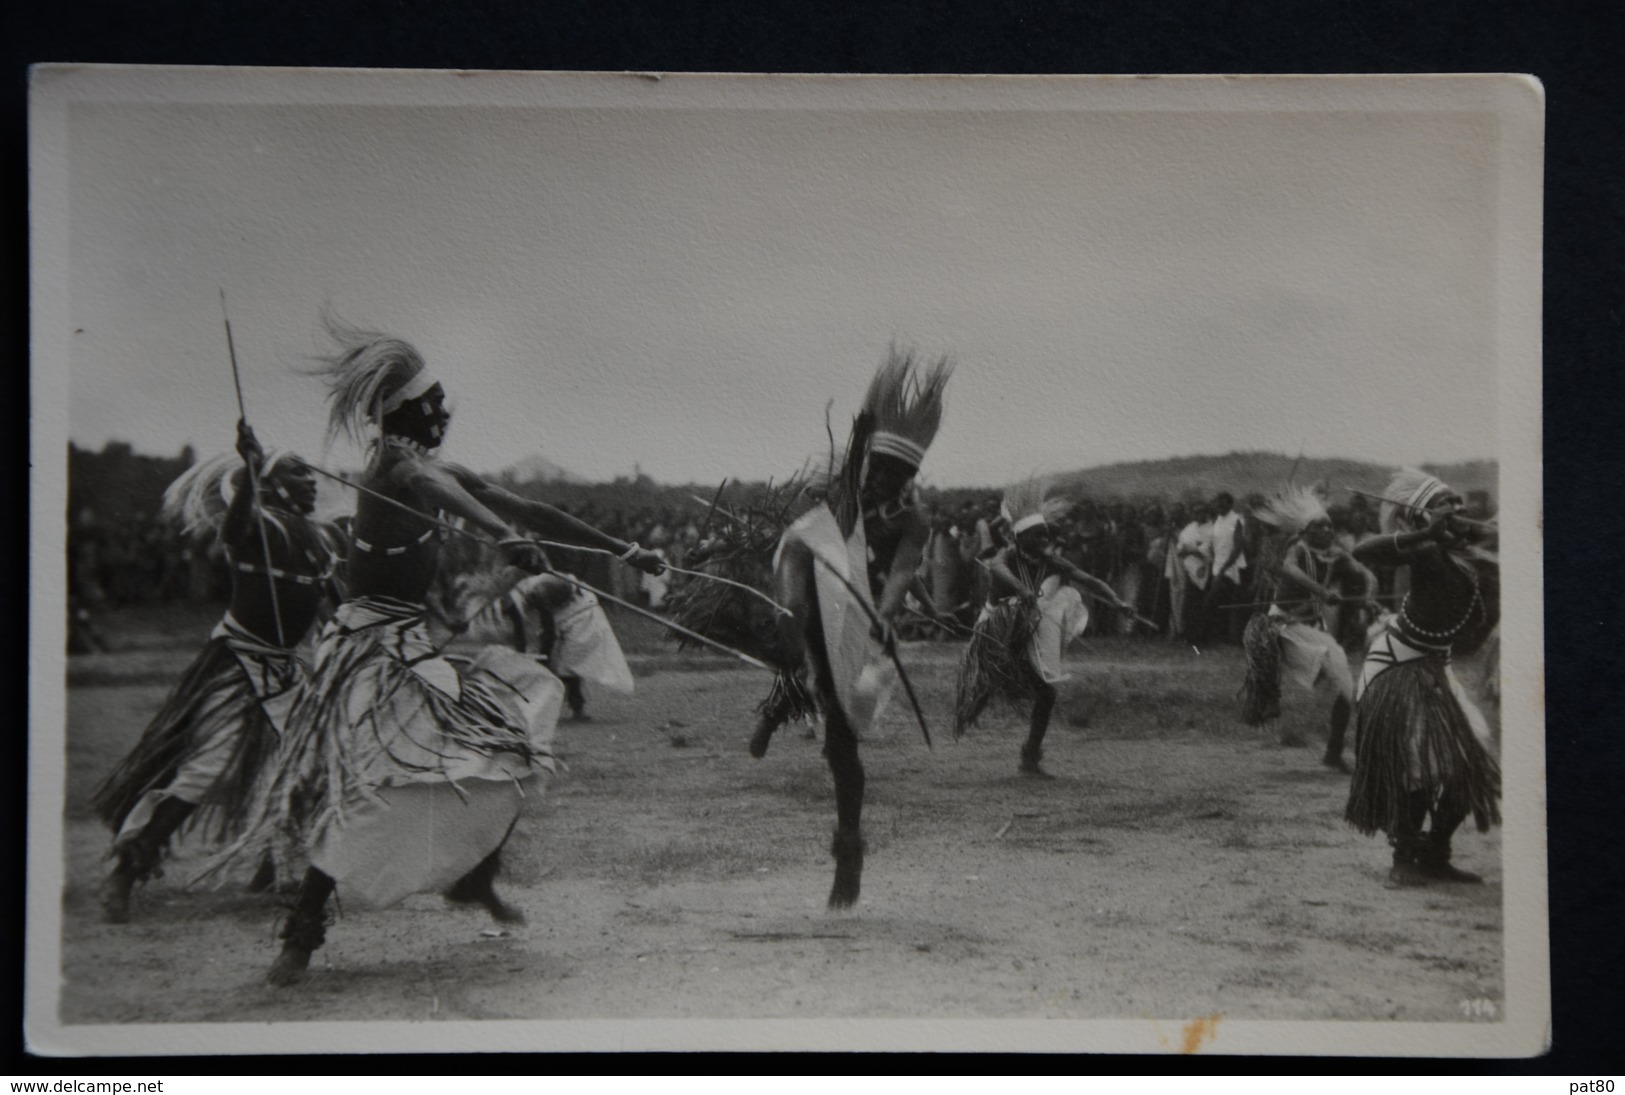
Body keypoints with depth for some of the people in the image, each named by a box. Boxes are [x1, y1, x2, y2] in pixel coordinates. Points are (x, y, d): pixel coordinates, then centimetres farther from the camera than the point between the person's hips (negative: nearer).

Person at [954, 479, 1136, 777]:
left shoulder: (1052, 561, -6)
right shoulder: (1009, 556, -19)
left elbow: (1088, 580, -14)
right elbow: (996, 567, -44)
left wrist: (1117, 602, -32)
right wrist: (1021, 589, -64)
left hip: (1029, 639, 4)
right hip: (999, 635, -3)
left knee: (1046, 694, 2)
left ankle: (1030, 760, 15)